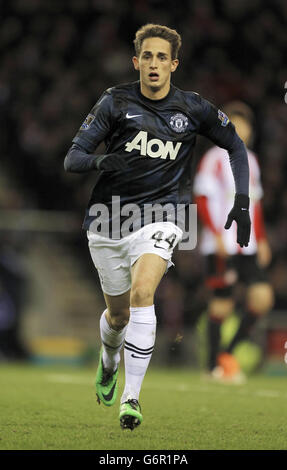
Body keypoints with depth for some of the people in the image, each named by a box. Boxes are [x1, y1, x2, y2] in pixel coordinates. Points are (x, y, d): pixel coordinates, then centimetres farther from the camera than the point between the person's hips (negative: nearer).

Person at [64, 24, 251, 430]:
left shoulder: (193, 108, -1)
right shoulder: (115, 102, -4)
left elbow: (235, 146, 16)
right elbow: (72, 159, -7)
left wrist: (241, 201, 5)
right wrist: (101, 160, -30)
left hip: (159, 217, -1)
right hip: (108, 219, 1)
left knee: (142, 293, -27)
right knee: (118, 314, 13)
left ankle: (130, 397, -25)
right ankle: (109, 362, 49)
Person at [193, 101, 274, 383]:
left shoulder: (250, 161, 17)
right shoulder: (214, 159, -5)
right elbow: (202, 199, -8)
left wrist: (261, 240, 19)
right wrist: (217, 235, -16)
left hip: (248, 247, 6)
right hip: (220, 246, -6)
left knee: (262, 296, -6)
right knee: (221, 304, -4)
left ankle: (229, 352, 8)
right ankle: (214, 364, 9)